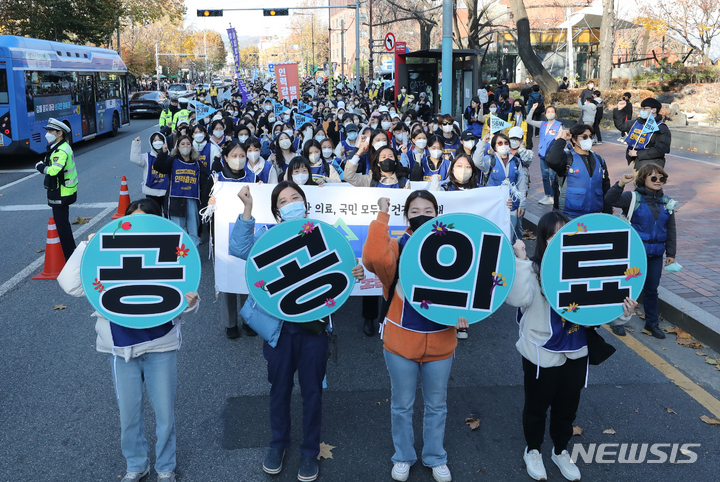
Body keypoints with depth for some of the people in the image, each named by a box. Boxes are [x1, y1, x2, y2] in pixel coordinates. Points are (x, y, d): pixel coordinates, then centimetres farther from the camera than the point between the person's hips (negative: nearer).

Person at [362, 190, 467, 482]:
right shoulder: (396, 248, -9)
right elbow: (373, 257, -32)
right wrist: (382, 215, -26)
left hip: (440, 343, 2)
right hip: (400, 341, -1)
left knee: (436, 405, 18)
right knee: (402, 405, 16)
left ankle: (435, 458, 39)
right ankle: (403, 457, 38)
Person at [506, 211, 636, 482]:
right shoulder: (533, 270, -18)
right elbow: (517, 299, -34)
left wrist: (621, 313, -21)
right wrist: (520, 261, -37)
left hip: (576, 353, 4)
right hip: (542, 354, -3)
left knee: (568, 406, 21)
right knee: (537, 406, 17)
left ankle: (561, 451, 46)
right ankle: (533, 450, 43)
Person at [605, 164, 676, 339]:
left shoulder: (666, 202, 8)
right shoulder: (633, 198, -7)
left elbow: (671, 230, 12)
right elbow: (610, 200, -23)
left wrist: (671, 253, 9)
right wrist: (621, 184, -37)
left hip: (656, 254, 4)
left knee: (651, 289, 13)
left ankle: (652, 323, 27)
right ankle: (617, 320, 18)